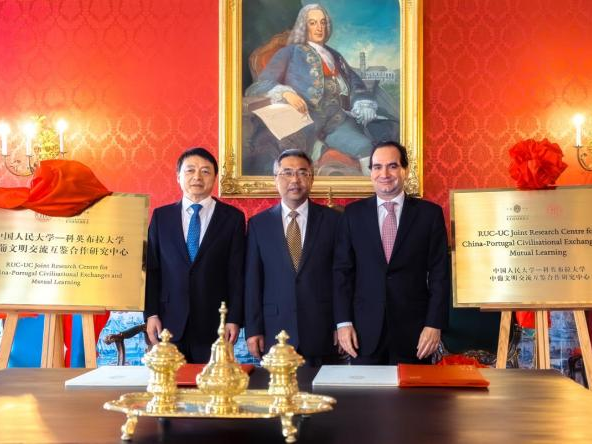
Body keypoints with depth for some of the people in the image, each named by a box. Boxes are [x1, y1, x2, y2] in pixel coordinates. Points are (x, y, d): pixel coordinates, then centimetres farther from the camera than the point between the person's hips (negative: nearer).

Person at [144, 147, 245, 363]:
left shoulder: (232, 217, 4)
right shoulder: (161, 216, 9)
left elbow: (237, 273, 1)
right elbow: (151, 268, 8)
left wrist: (234, 319, -5)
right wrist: (151, 313, 0)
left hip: (214, 323, -1)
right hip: (170, 322, 1)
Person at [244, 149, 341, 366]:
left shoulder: (332, 220, 3)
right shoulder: (258, 224, 6)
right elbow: (252, 281, 5)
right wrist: (253, 330, 0)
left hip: (322, 333, 0)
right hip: (275, 332, 1)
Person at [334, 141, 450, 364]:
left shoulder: (429, 213, 2)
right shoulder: (353, 213, 5)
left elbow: (439, 273, 1)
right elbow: (342, 270, 5)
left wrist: (434, 324, -6)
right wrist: (343, 322, -2)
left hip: (413, 331, -1)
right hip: (365, 331, 1)